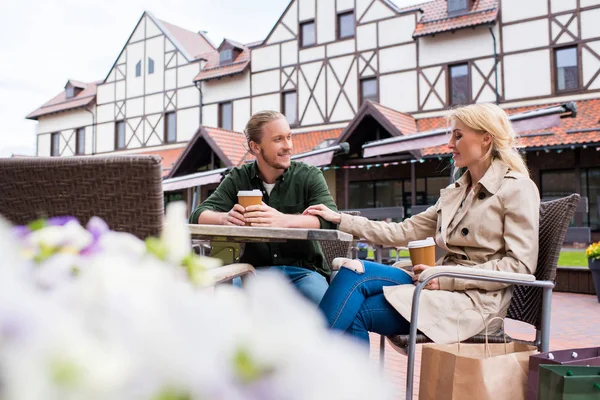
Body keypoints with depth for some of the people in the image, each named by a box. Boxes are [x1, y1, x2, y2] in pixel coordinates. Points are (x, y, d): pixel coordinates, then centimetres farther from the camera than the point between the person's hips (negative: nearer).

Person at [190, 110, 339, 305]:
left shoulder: (309, 175, -1)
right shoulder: (238, 178, 5)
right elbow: (198, 215, -4)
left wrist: (283, 220, -37)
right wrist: (225, 218, -29)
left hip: (303, 270, -1)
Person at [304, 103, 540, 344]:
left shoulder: (518, 188, -1)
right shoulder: (455, 192, 20)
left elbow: (520, 264, -10)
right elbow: (406, 231, 13)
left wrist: (446, 277, -17)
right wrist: (341, 220, 8)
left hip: (475, 299, -6)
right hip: (444, 288, 6)